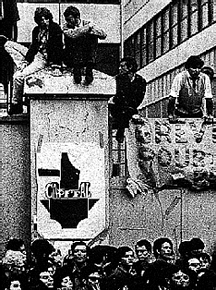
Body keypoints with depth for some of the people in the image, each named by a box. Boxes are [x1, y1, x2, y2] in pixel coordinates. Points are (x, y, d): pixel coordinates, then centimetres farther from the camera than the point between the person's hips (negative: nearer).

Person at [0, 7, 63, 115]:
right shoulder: (36, 30, 4)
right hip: (35, 54, 8)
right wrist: (26, 60, -10)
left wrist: (56, 63, -21)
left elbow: (58, 47, -15)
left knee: (18, 76, -23)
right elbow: (33, 46, 3)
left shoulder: (55, 28, -14)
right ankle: (23, 65, -9)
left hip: (44, 59, -8)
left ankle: (16, 105, -9)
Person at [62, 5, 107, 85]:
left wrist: (91, 28, -25)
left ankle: (89, 69, -22)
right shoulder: (66, 26, -4)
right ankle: (76, 69, -20)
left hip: (87, 57, 1)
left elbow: (103, 35, -13)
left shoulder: (87, 23, -2)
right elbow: (72, 34, -28)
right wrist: (87, 27, -23)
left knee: (93, 36, -19)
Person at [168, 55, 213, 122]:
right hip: (181, 114, -2)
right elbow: (172, 98, -14)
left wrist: (210, 115, -9)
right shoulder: (180, 77, -14)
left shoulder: (205, 78, -6)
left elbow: (208, 98, -1)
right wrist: (170, 115, -19)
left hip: (198, 114, 2)